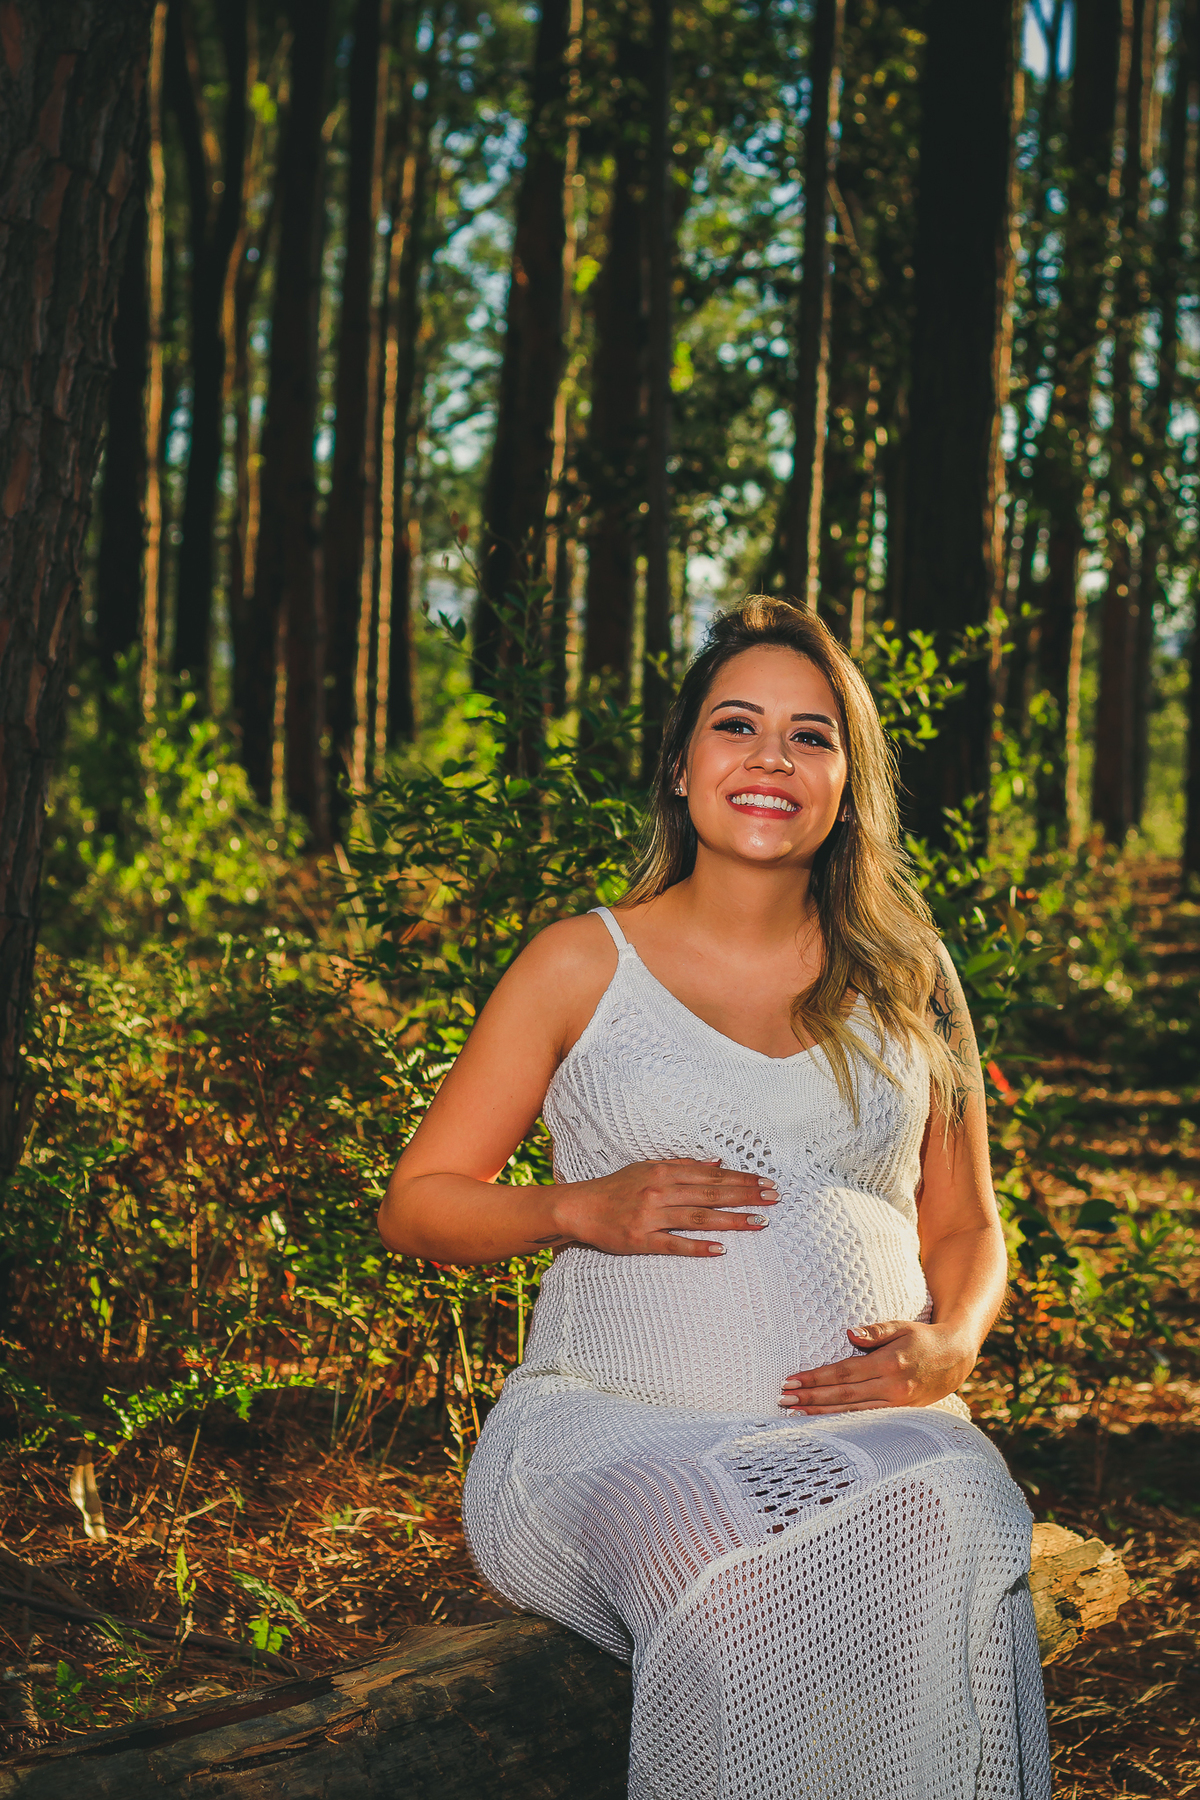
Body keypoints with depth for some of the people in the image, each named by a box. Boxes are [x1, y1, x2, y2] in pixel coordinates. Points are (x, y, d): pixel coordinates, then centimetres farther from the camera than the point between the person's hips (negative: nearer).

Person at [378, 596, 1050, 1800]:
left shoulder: (904, 978, 15)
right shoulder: (583, 966, 8)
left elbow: (966, 1226, 21)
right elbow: (415, 1205, 10)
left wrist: (946, 1345, -2)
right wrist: (583, 1210, -9)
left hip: (866, 1423, 2)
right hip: (614, 1423, -2)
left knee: (956, 1544, -34)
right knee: (721, 1574, -37)